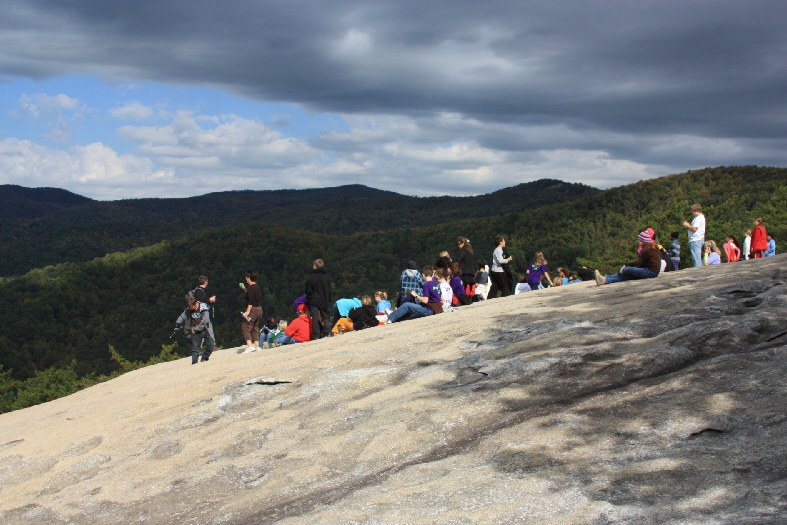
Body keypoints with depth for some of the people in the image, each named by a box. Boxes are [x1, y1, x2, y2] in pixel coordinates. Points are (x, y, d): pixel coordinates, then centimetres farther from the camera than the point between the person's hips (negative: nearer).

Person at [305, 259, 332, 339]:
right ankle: (327, 332, 2)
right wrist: (328, 300, 18)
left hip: (314, 301, -4)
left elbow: (308, 291, -5)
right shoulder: (326, 277, 6)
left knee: (315, 318, -2)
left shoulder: (311, 278, -9)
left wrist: (308, 301, 4)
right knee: (325, 317, 12)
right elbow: (329, 290, 12)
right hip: (324, 301, 4)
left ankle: (316, 335, -4)